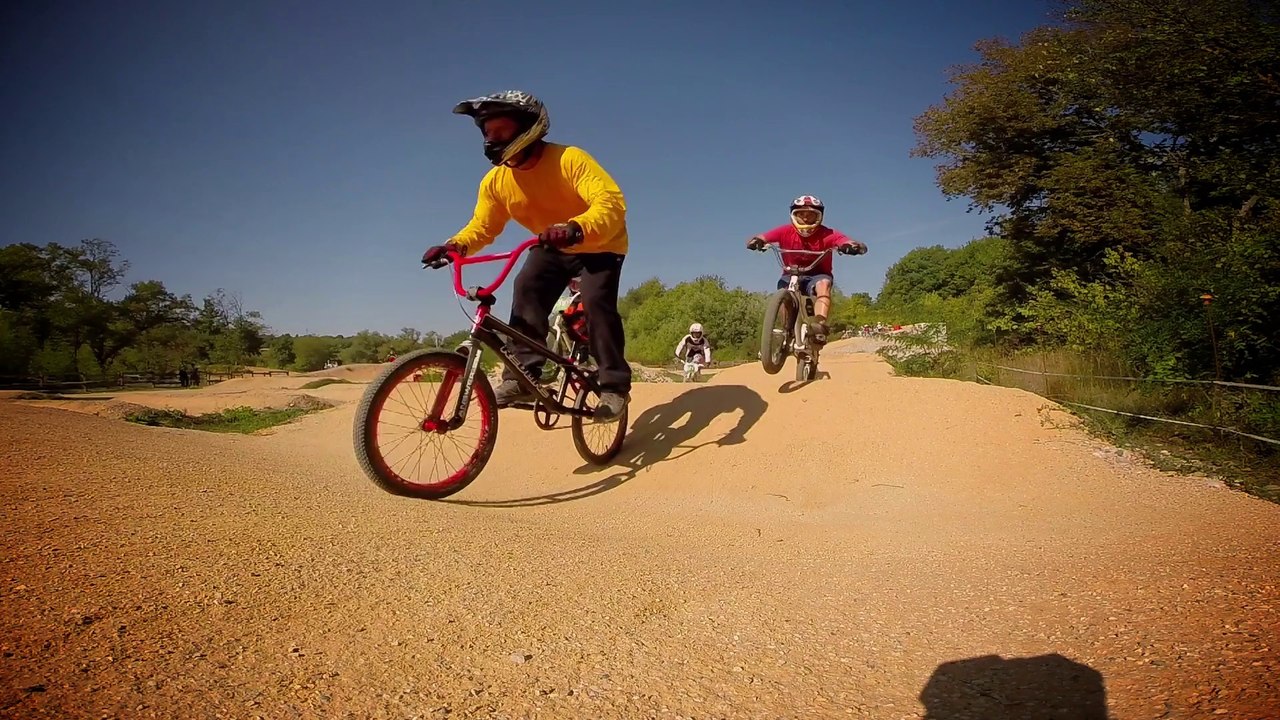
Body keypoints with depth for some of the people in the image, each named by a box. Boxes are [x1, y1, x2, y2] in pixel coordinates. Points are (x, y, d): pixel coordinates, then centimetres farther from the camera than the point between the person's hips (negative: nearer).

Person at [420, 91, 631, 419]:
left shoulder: (569, 159, -30)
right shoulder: (494, 181, -13)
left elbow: (611, 202, -40)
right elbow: (481, 226, -6)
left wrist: (575, 228, -59)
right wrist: (455, 245, -28)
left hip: (599, 245, -5)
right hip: (553, 248, 5)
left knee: (596, 301, -25)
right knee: (527, 289, -20)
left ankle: (615, 386, -14)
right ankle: (522, 376, -17)